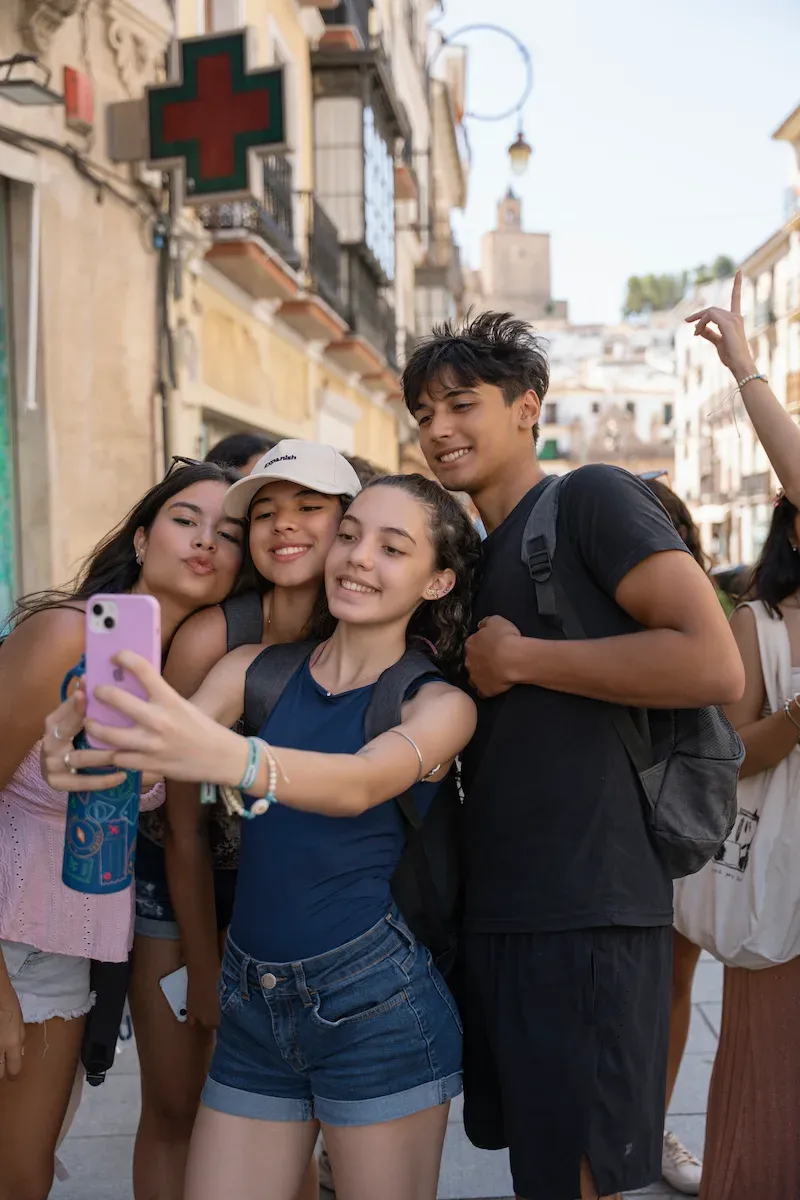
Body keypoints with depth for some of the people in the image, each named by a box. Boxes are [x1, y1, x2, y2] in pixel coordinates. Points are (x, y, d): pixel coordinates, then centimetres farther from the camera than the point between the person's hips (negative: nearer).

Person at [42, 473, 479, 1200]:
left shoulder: (441, 703, -5)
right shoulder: (256, 669, 6)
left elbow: (359, 784, -25)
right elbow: (167, 742, -9)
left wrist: (229, 757, -45)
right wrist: (86, 754, -33)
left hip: (375, 1003, -3)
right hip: (251, 1003, 3)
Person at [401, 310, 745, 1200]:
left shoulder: (593, 499, -8)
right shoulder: (474, 558, 17)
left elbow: (714, 665, -21)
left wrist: (516, 658, -15)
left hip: (586, 917, -8)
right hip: (493, 912, 8)